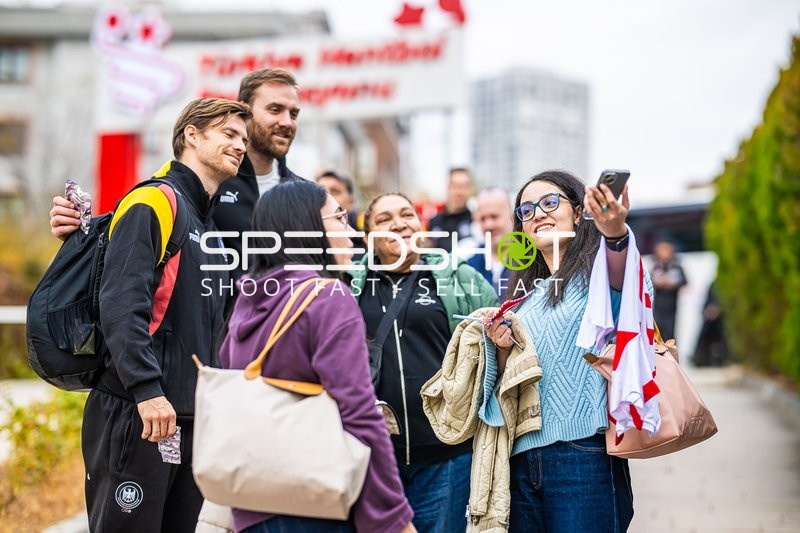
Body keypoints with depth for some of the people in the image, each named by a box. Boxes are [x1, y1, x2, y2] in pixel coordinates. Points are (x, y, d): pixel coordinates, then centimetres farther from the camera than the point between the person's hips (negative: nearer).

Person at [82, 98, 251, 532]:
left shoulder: (211, 226, 21)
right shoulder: (152, 204, -6)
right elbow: (121, 303, -18)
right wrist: (147, 390, -24)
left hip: (193, 416, 9)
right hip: (138, 414, -9)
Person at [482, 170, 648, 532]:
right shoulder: (525, 294, 17)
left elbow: (622, 281, -26)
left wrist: (615, 233, -47)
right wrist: (502, 348, -3)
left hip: (583, 454, -6)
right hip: (522, 458, 6)